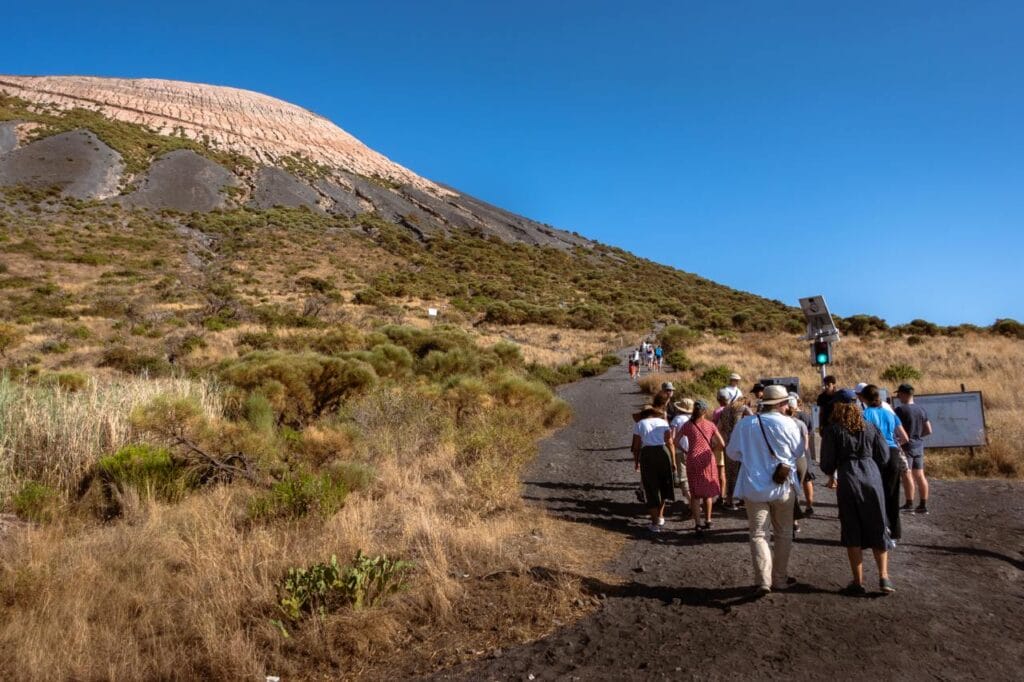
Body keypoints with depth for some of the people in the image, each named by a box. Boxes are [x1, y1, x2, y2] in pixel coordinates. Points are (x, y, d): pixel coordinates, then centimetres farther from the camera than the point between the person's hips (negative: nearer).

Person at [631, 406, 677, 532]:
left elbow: (636, 446, 5)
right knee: (663, 485, 22)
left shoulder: (639, 424, 12)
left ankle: (655, 523, 6)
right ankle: (660, 516, 27)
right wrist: (673, 461, 5)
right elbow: (670, 443, 3)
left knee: (651, 488, 6)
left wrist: (636, 462, 15)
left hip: (647, 454, -1)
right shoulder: (663, 422, 13)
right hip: (663, 452, 1)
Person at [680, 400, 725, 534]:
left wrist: (685, 451, 7)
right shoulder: (710, 425, -1)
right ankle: (708, 520, 26)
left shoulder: (687, 426, -3)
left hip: (693, 460, -1)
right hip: (707, 460, 1)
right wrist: (712, 451, 11)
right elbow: (722, 445, -3)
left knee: (695, 493, 4)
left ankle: (697, 524, -4)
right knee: (707, 491, 18)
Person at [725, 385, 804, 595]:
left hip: (754, 487, 0)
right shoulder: (788, 423, -10)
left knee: (759, 534, 5)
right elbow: (798, 451, 1)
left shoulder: (744, 424, -6)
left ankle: (764, 580, -4)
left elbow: (732, 452, 3)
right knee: (783, 534, 16)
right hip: (783, 486, 0)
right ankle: (780, 579, 22)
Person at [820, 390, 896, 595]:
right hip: (872, 477, 3)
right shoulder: (870, 427, 9)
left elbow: (827, 461, -2)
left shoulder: (832, 430, -1)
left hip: (848, 479, -3)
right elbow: (884, 457, 8)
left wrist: (831, 475, 19)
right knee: (878, 529, 13)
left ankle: (858, 582, 7)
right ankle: (884, 577, 9)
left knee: (852, 532, 5)